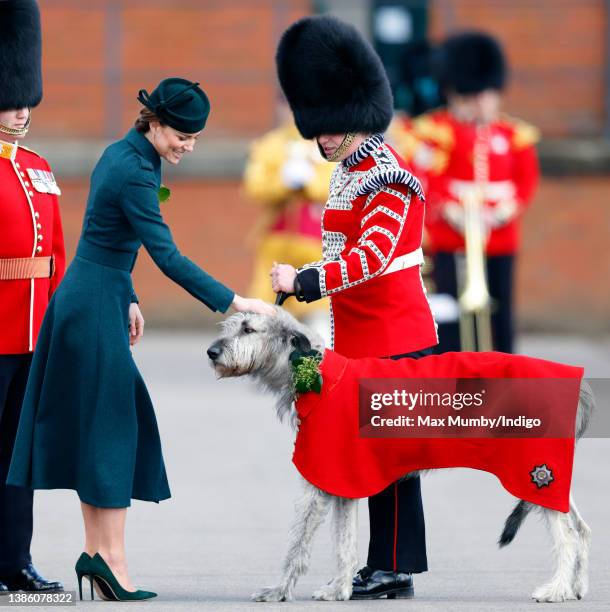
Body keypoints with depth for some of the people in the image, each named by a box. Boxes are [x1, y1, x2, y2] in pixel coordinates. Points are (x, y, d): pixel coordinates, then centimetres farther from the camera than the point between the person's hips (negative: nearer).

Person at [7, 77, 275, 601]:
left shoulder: (121, 154, 9)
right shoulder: (134, 173, -20)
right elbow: (167, 257, -25)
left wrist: (126, 300, 21)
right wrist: (232, 302, -25)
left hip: (87, 297, 10)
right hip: (95, 305, -10)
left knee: (95, 422, 10)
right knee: (110, 422, -7)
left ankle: (96, 549, 12)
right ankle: (110, 557, -6)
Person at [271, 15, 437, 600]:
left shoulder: (387, 175, -16)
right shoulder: (347, 173, 13)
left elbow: (373, 255, -25)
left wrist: (304, 282, -28)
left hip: (392, 337, -9)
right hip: (357, 337, 9)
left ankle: (394, 572, -1)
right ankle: (381, 566, 15)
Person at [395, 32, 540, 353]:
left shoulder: (515, 135, 9)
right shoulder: (436, 132, -2)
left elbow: (527, 179, 8)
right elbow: (423, 180, -7)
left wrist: (507, 209, -11)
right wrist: (450, 212, -20)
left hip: (501, 239, 4)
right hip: (451, 239, -4)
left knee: (500, 314, 7)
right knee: (451, 314, -5)